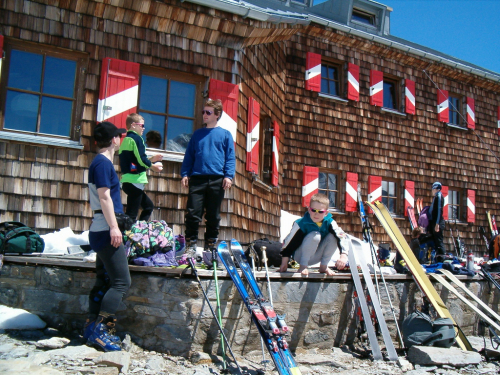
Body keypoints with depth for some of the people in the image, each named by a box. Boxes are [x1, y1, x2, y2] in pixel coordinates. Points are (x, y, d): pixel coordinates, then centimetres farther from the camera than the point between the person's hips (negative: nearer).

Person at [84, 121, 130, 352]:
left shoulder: (101, 162, 18)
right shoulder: (103, 162, -11)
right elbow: (104, 197, -19)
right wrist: (113, 226, -23)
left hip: (102, 231, 11)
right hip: (106, 231, -11)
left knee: (103, 281, 13)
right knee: (121, 282, -10)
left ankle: (92, 328, 18)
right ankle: (100, 330, -9)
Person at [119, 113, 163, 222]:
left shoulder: (126, 139, 18)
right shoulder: (136, 138, -9)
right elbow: (141, 160, -18)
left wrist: (151, 159, 20)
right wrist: (153, 166, -1)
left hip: (127, 181, 9)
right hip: (135, 181, -9)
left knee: (149, 206, 20)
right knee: (131, 214, -8)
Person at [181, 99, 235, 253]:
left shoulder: (225, 134, 9)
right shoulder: (197, 134, 17)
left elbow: (230, 158, 4)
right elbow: (189, 156, 17)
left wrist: (229, 176, -8)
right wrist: (185, 174, 5)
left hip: (217, 180, -2)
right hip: (197, 178, 2)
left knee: (213, 216, 5)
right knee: (192, 213, -5)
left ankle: (210, 245, 16)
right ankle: (190, 245, 3)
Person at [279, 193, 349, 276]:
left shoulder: (329, 222, -14)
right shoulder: (301, 223, -22)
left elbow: (342, 236, -24)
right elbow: (288, 242, -16)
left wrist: (343, 256, -41)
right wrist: (284, 263, -12)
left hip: (315, 257, 4)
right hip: (300, 256, -4)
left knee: (333, 237, -19)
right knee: (315, 236, -32)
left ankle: (324, 266, -4)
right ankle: (303, 266, -17)